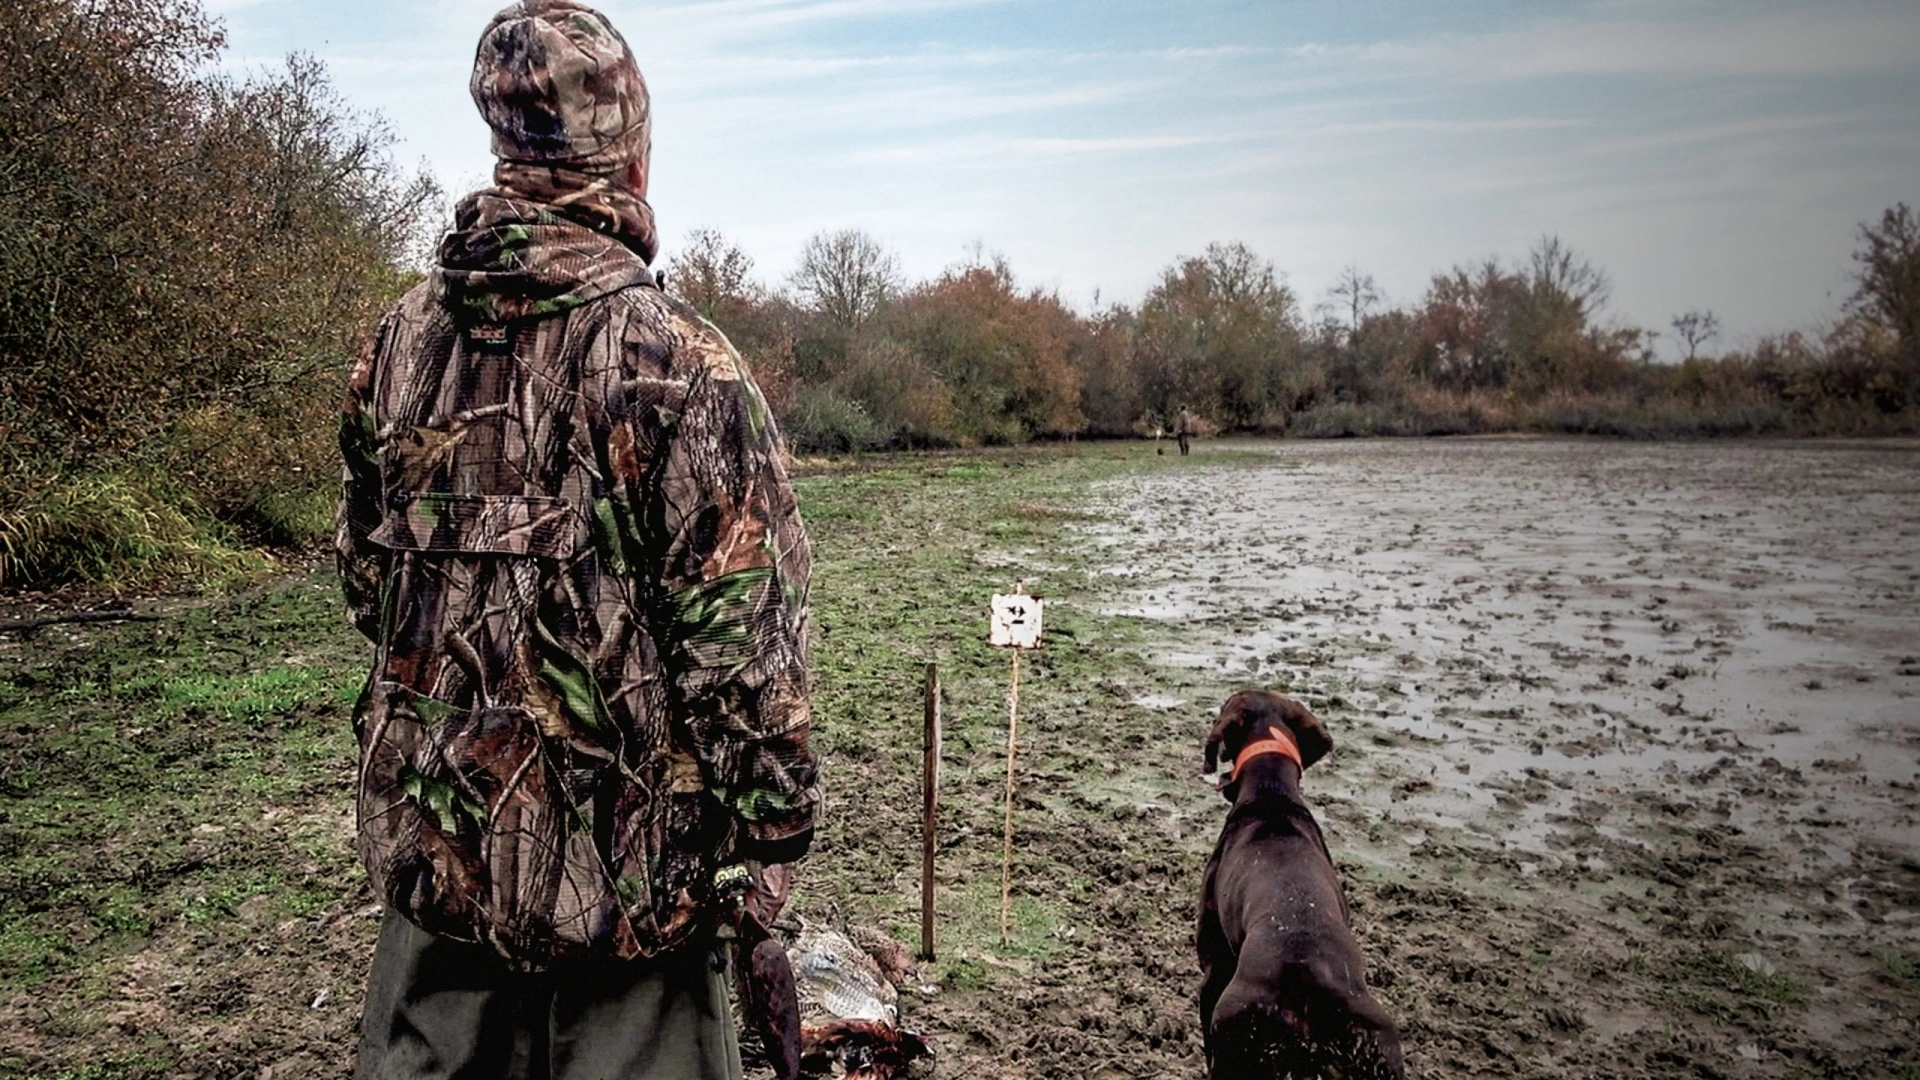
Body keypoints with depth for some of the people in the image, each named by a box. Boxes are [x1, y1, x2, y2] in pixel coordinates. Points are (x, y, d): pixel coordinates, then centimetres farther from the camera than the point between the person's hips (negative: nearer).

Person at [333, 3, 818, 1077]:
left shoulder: (400, 340, 0)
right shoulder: (674, 357, -19)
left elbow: (363, 573, 11)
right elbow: (741, 640, -19)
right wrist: (773, 840, -8)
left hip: (430, 852, 6)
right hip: (621, 867, -5)